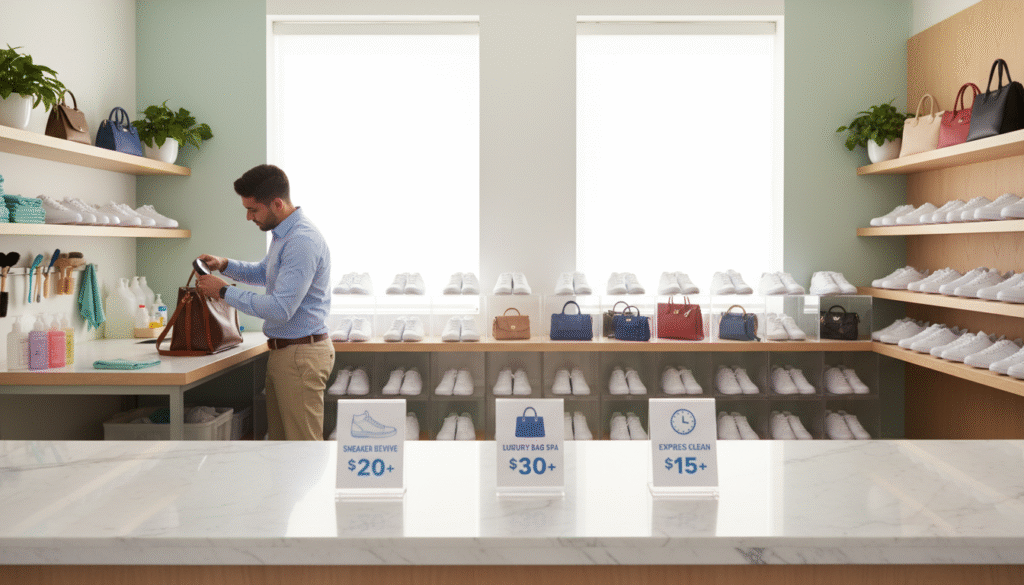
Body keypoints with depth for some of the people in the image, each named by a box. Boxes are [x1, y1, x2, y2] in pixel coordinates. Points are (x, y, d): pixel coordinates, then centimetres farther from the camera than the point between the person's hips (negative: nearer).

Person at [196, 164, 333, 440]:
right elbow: (264, 273, 31)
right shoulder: (282, 234, 12)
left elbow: (280, 309, -26)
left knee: (303, 442, -4)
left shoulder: (302, 242, -22)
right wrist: (224, 265, 13)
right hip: (283, 352, 11)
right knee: (279, 438, 16)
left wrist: (223, 291, -17)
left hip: (300, 354, -11)